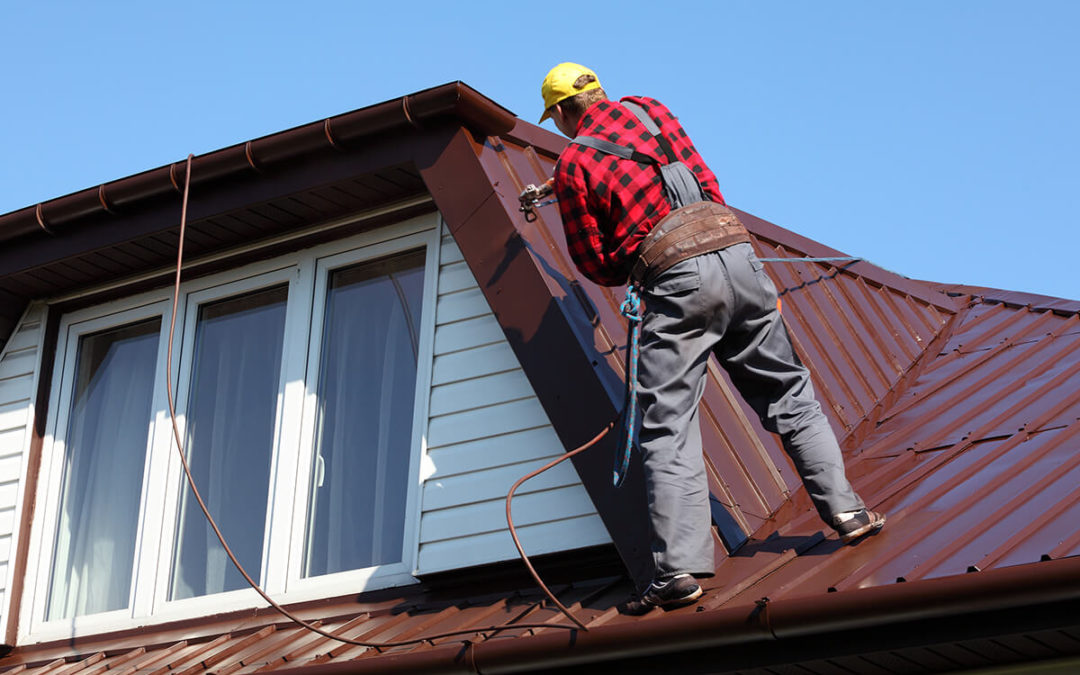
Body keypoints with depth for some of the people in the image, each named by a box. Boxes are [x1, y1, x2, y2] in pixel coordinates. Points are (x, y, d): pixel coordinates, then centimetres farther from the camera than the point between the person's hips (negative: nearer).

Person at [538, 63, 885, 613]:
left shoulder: (571, 165, 6)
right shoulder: (648, 110, 18)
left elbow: (596, 266, 8)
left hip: (677, 278, -4)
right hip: (735, 251, 5)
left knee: (667, 428, -3)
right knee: (788, 395, 17)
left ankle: (678, 568, -11)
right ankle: (845, 509, 14)